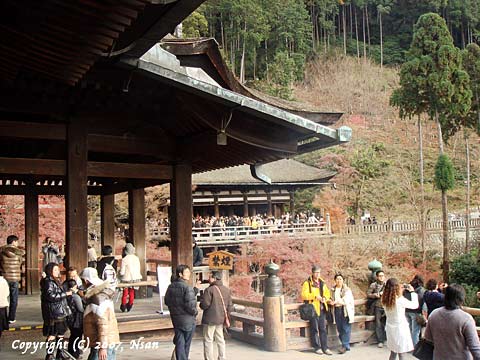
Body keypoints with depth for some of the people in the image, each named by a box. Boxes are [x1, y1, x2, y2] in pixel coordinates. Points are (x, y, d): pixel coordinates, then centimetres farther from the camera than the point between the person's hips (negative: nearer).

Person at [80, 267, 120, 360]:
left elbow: (103, 324, -24)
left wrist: (103, 346, -24)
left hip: (104, 343, -10)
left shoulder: (98, 298, -19)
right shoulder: (101, 293, 14)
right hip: (109, 342, 10)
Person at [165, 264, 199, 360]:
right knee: (186, 343, 10)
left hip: (175, 318, 6)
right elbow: (190, 305, -25)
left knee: (179, 342, 11)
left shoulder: (171, 287, 3)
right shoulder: (187, 288, -20)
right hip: (188, 319, -6)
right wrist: (195, 312, -7)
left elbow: (167, 301, 12)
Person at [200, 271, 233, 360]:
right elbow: (230, 306, 7)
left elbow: (204, 305, -18)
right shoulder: (227, 290, 4)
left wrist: (201, 303, 4)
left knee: (208, 341, 3)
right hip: (221, 319, 6)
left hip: (210, 319, -6)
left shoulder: (209, 290, -16)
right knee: (220, 340, 16)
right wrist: (225, 315, 17)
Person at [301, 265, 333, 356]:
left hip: (322, 309, 5)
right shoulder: (307, 283, -5)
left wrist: (325, 298, -4)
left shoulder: (322, 283, 14)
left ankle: (324, 347, 13)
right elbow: (304, 295, -14)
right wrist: (315, 296, -22)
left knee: (323, 329, 7)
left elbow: (327, 293, 17)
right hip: (313, 309, -5)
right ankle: (317, 347, 10)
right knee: (315, 329, 1)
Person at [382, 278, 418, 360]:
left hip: (390, 328, 6)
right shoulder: (400, 300, -23)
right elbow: (415, 305, -11)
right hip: (400, 329, -6)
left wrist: (402, 290, 6)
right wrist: (412, 291, -1)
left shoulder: (385, 300, -6)